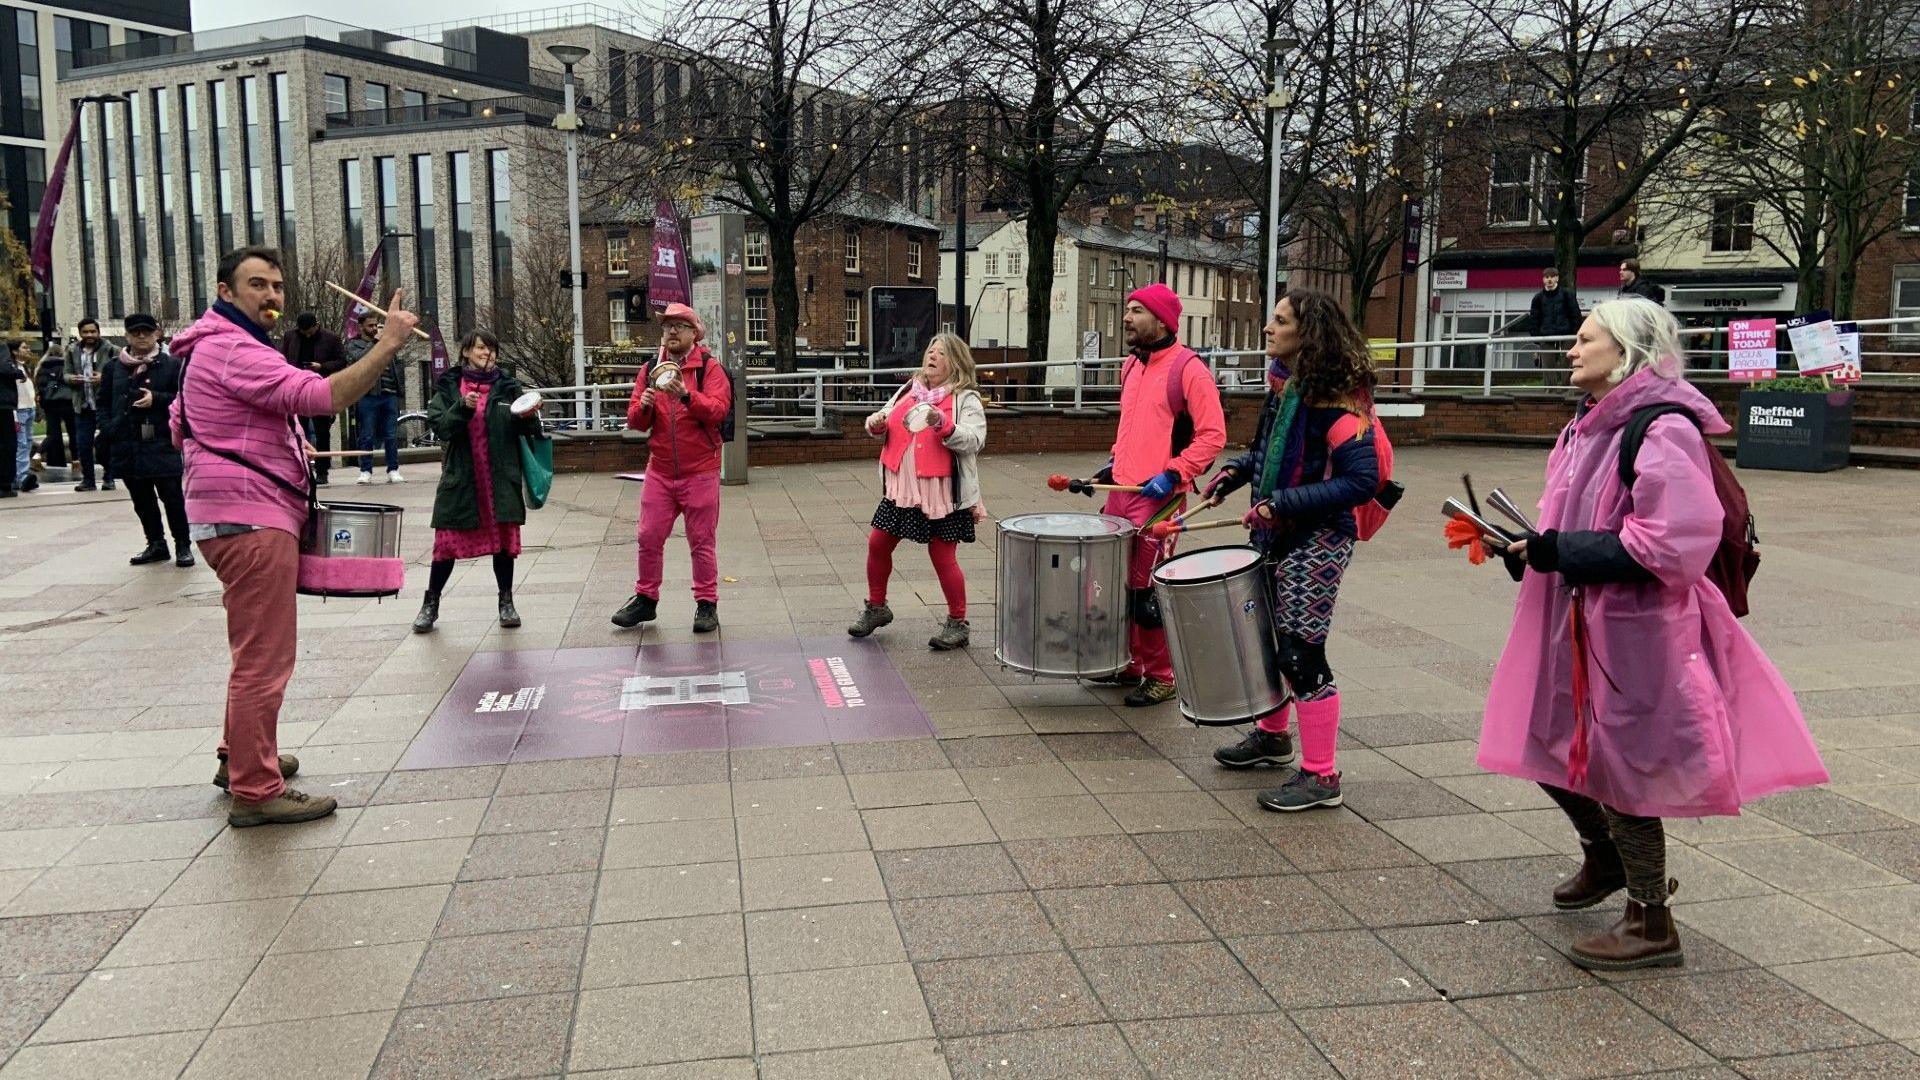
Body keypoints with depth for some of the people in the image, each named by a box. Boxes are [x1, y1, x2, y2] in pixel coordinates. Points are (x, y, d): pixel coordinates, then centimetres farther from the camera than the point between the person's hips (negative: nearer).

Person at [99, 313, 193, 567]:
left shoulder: (171, 365, 1)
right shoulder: (113, 369, 12)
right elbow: (104, 403, 16)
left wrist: (156, 399, -15)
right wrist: (108, 428, 1)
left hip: (162, 443, -4)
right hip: (127, 447, 5)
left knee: (172, 496, -4)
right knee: (142, 499, 12)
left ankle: (183, 546, 6)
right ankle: (156, 545, 23)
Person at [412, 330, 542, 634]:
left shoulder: (508, 387, 4)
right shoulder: (448, 387, 4)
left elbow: (528, 428, 1)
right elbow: (440, 426, -6)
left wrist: (527, 417, -21)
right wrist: (462, 408, -22)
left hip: (501, 477, 1)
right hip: (460, 477, -1)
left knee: (504, 539, 6)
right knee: (447, 540, 2)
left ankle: (506, 602, 20)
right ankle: (430, 604, 16)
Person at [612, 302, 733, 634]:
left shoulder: (710, 368, -3)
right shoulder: (650, 370, 9)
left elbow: (718, 410, -17)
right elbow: (634, 420, 6)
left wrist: (686, 395, -32)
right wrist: (643, 407, -16)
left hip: (700, 472, -4)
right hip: (659, 471, 4)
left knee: (701, 542, 3)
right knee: (649, 538, 7)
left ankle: (707, 604, 14)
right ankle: (646, 599, 21)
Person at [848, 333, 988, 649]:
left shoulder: (966, 399, -5)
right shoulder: (909, 391, 13)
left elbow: (973, 441, -17)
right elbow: (885, 427, 19)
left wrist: (942, 424, -30)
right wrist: (876, 423, -5)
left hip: (941, 493, -6)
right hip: (901, 489, 6)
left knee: (943, 557, -1)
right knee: (877, 544, 10)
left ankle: (957, 623, 15)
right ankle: (876, 608, 31)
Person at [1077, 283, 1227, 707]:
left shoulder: (1188, 369, -11)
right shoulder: (1132, 365, 14)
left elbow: (1213, 435, -14)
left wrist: (1173, 474, -20)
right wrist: (1114, 463, 15)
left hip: (1158, 497, -8)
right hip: (1121, 491, 8)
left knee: (1147, 591, -3)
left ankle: (1161, 678, 11)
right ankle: (1131, 664, 26)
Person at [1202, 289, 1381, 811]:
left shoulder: (1337, 397, -20)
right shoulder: (1284, 383, 7)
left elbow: (1362, 481, -24)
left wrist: (1284, 503, -26)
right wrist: (1239, 469, 5)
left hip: (1316, 541, -9)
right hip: (1276, 534, 9)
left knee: (1301, 652, -5)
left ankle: (1320, 776, 7)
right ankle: (1272, 736, 40)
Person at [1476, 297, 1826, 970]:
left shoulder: (1663, 432, -19)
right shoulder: (1591, 427, 11)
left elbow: (1671, 545, -27)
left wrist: (1560, 551, -24)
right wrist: (1532, 546, 1)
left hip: (1634, 630, -9)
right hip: (1576, 622, 9)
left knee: (1617, 766, 2)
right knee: (1551, 748, 19)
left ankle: (1651, 923, 21)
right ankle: (1604, 857, 45)